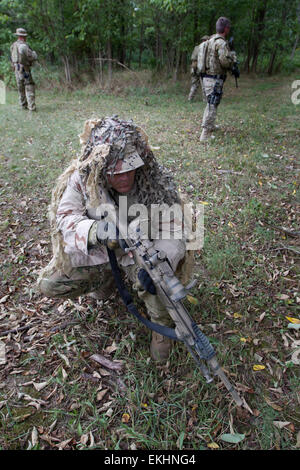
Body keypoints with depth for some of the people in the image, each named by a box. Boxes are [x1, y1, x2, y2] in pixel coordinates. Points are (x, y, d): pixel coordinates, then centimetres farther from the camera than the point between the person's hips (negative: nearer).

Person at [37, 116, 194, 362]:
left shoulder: (156, 182, -24)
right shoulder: (82, 178, -20)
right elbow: (65, 217, -22)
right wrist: (96, 230, -46)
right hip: (97, 252, 3)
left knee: (153, 272, -34)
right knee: (50, 284, -5)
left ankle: (161, 325, 0)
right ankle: (107, 276, 20)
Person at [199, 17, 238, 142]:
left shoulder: (211, 40, 14)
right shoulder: (221, 43, -14)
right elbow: (225, 61, -23)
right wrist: (233, 58, -3)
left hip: (207, 77, 9)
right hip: (215, 79, -9)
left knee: (210, 103, 23)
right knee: (212, 105, -8)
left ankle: (210, 126, 39)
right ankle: (205, 134, -10)